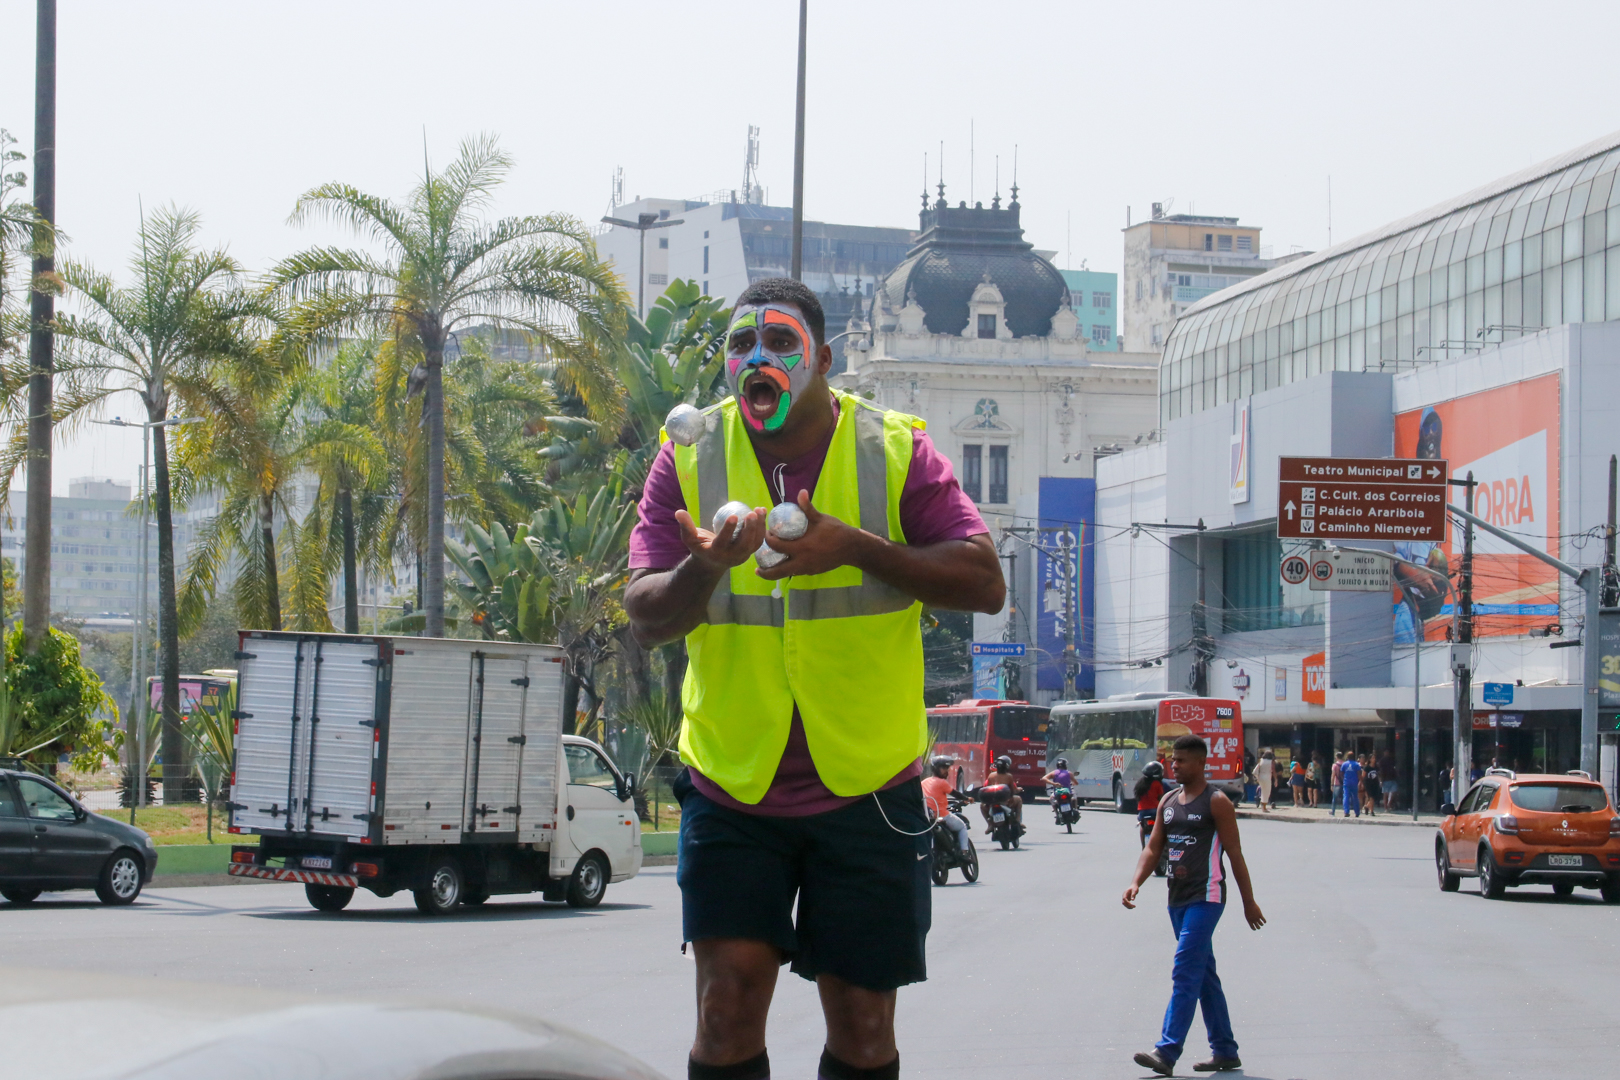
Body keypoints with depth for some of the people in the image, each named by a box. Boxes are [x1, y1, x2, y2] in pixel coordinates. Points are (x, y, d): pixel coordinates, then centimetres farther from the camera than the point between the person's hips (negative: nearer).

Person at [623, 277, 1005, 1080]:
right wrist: (701, 571, -30)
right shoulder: (690, 458, 0)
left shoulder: (895, 452, -2)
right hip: (732, 782, 0)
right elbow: (645, 619, -7)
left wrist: (857, 548, -22)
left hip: (866, 790, 0)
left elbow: (984, 583, -9)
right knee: (729, 996, -11)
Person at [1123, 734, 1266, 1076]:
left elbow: (1234, 854, -6)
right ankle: (1225, 1051, 20)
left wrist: (1249, 902, -4)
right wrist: (1136, 883, -6)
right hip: (1178, 897, 8)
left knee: (1186, 973, -15)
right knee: (1203, 974, 13)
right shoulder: (1168, 802, 13)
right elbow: (1153, 848, 11)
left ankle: (1167, 1052, -22)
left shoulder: (1216, 803, -8)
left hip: (1206, 897, -8)